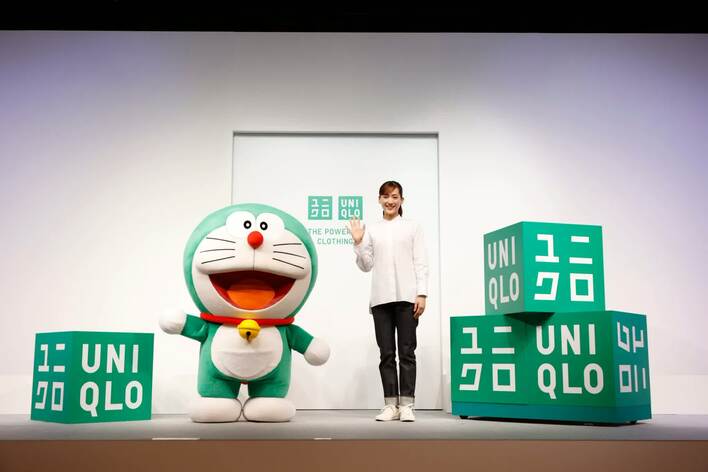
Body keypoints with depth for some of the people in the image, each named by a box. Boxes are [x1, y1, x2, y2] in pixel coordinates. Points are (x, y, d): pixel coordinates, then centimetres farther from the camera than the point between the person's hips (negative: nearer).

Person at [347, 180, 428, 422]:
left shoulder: (412, 227, 10)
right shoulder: (371, 230, 12)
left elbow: (420, 263, 4)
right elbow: (366, 266, 12)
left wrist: (422, 294, -6)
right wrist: (358, 242, -1)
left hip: (406, 296, -1)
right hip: (381, 298, 2)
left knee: (406, 352, -1)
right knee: (386, 354, 3)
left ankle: (406, 405, 3)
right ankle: (390, 405, 7)